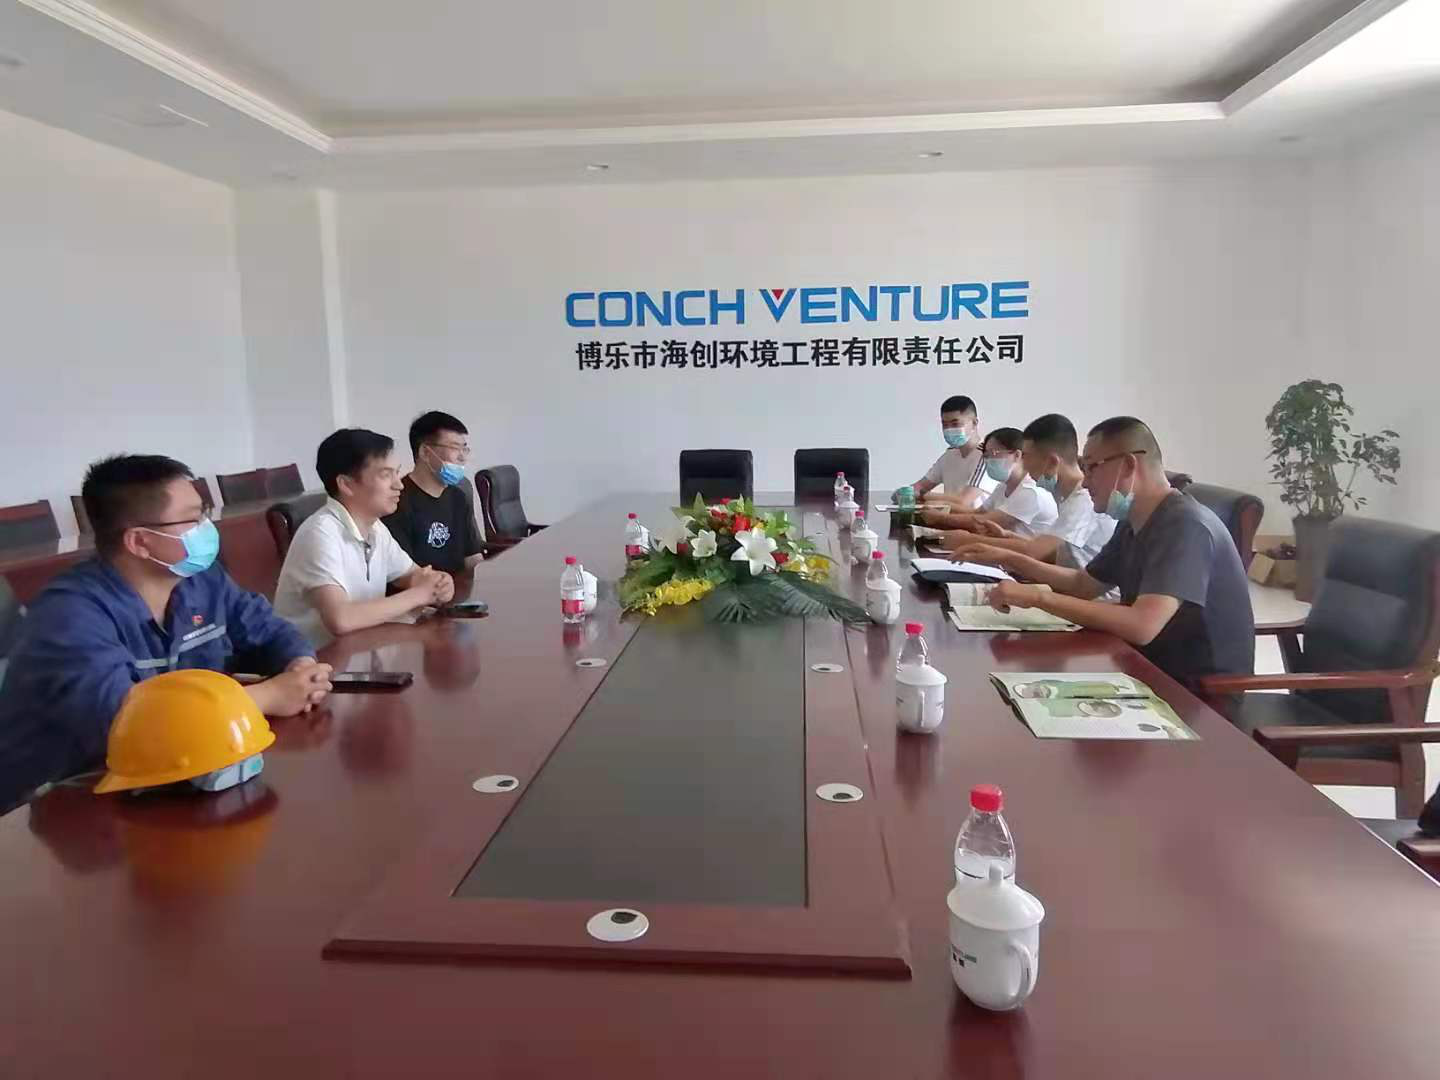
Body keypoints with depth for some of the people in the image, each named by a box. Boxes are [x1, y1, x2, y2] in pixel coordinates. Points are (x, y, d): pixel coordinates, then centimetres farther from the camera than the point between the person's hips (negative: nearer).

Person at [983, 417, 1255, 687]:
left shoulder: (1185, 525, -23)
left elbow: (1142, 627, -34)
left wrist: (1039, 597, -32)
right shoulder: (1132, 524, 6)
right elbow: (1083, 584, 16)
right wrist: (1010, 559, 4)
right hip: (1155, 671, 7)